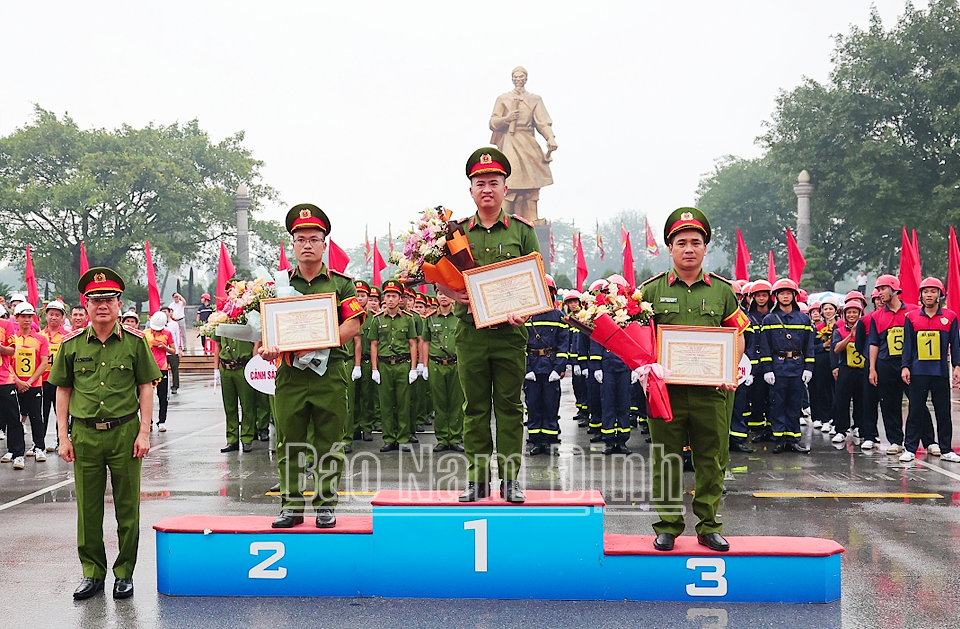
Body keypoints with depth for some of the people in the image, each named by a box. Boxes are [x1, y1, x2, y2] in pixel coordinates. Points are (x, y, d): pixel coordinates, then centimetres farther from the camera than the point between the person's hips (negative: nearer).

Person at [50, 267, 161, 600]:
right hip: (85, 435, 1)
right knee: (88, 507, 8)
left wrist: (144, 432, -4)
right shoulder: (72, 344, 3)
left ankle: (125, 573, 18)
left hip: (125, 433, -1)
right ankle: (92, 572, 20)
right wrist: (63, 436, 3)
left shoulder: (134, 342, 0)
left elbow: (146, 387, 3)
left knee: (127, 507, 6)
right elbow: (63, 391, 8)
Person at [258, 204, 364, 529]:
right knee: (288, 443, 4)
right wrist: (267, 347, -13)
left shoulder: (341, 283, 6)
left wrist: (316, 343, -16)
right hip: (290, 374, 2)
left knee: (328, 444, 3)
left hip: (330, 371, -2)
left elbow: (352, 325, -3)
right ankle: (291, 505, 11)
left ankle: (325, 505, 11)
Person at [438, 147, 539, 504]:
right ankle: (477, 478, 11)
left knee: (509, 406, 3)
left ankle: (510, 478, 9)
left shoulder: (522, 230, 6)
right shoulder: (457, 231, 9)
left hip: (510, 332, -1)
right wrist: (451, 293, -11)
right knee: (475, 407, 5)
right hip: (470, 330, 1)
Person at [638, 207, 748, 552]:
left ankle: (709, 526, 17)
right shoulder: (652, 290, 4)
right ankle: (667, 526, 14)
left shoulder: (722, 291, 8)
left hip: (711, 390, 1)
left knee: (711, 461, 6)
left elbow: (738, 337, 14)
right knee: (666, 460, 4)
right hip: (666, 389, -1)